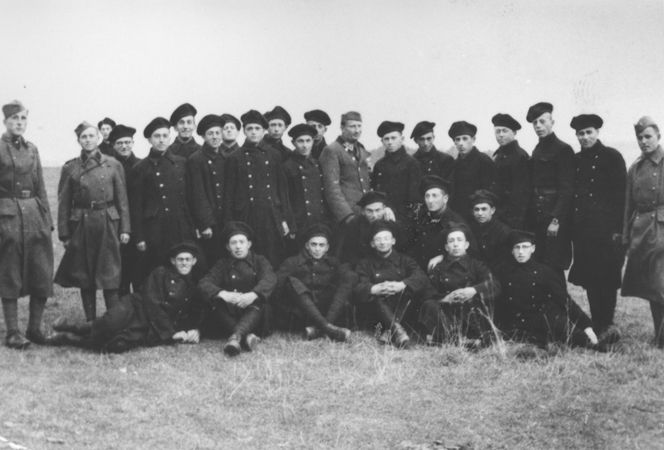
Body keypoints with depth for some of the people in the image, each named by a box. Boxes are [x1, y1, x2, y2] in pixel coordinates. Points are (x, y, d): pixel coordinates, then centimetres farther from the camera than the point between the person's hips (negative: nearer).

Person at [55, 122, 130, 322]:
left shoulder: (113, 165, 4)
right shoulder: (70, 168, 4)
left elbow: (122, 199, 4)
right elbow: (64, 203, 4)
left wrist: (125, 229, -1)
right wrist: (64, 234, 0)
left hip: (108, 225, -1)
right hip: (81, 226, 1)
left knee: (110, 277, -2)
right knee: (85, 278, 5)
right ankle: (90, 323, 14)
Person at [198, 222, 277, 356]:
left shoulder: (259, 261, 15)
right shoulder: (222, 264, 17)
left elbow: (269, 279, -8)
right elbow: (204, 283, -1)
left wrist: (252, 295, -31)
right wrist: (223, 294, -25)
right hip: (229, 316, 1)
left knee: (257, 305, -33)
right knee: (216, 305, -29)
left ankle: (235, 336, -59)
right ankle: (246, 336, -46)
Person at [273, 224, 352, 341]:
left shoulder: (333, 264, 19)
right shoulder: (292, 262, 11)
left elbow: (347, 281, 0)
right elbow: (277, 282, -6)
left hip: (325, 312, 2)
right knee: (292, 282, -25)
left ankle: (317, 329, -40)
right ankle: (327, 327, -42)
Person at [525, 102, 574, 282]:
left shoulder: (563, 150, -7)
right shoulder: (537, 151, 16)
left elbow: (566, 189, -13)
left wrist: (556, 220, -19)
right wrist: (530, 218, 11)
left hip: (555, 218, -7)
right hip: (536, 219, 7)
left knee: (554, 267, -7)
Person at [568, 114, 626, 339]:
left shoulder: (612, 157, -1)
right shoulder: (575, 160, 14)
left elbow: (620, 195, -6)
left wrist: (618, 229, -12)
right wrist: (571, 226, 7)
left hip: (606, 229, -5)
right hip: (581, 230, 5)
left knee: (606, 278, -3)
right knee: (589, 279, 7)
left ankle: (606, 325, 4)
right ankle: (597, 326, 14)